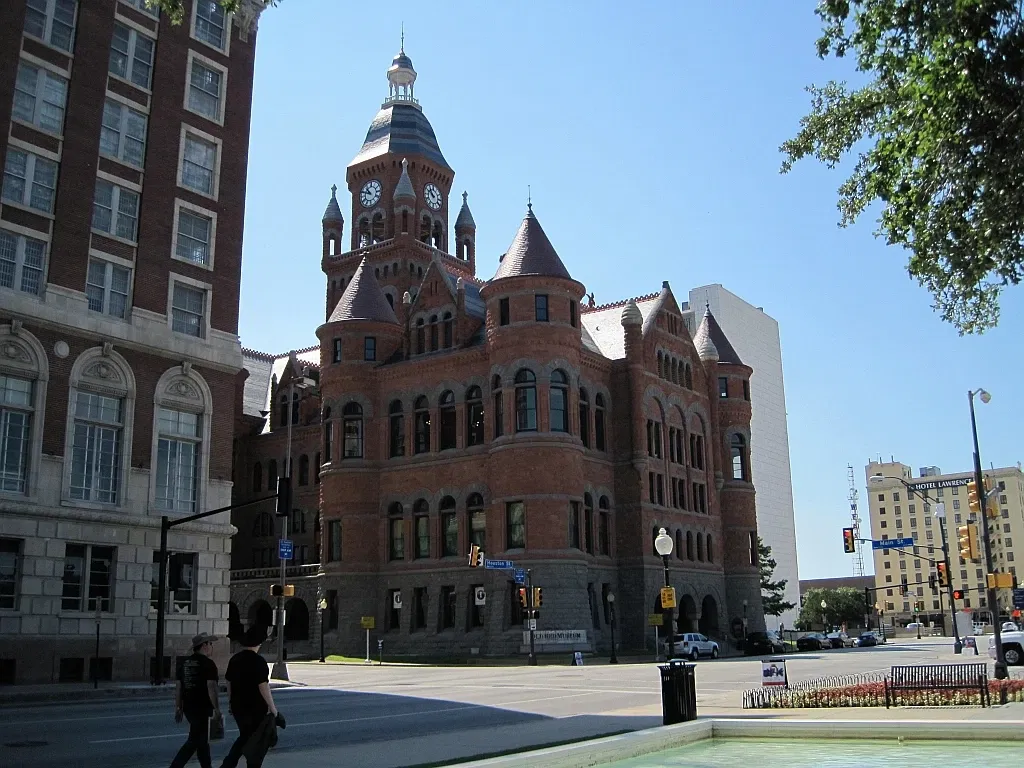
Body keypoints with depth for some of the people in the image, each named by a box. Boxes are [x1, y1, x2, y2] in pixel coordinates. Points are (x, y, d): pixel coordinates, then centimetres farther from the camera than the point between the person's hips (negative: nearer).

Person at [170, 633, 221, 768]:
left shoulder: (185, 663, 11)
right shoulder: (208, 663, -12)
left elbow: (178, 687, 11)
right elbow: (211, 688, -18)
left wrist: (178, 708, 15)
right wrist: (217, 709, -13)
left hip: (189, 708, 8)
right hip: (203, 708, -8)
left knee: (202, 739, 17)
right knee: (194, 740, -3)